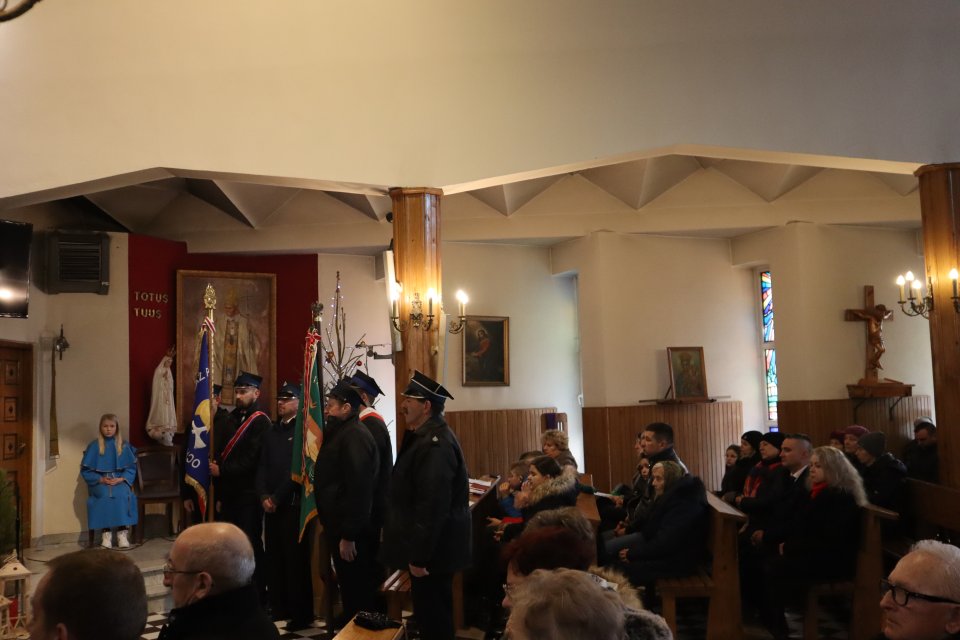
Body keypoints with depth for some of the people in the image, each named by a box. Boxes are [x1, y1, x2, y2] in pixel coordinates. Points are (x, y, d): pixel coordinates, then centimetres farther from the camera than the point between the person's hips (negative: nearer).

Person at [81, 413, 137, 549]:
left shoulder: (124, 446, 7)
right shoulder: (94, 446, 4)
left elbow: (131, 468, 6)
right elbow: (85, 470, 4)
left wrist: (121, 479, -13)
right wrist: (100, 479, -11)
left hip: (120, 480, 1)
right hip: (100, 482, -1)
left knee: (122, 494, -33)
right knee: (105, 495, -34)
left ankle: (122, 532, -29)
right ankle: (106, 532, -28)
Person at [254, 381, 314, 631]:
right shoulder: (271, 431, 15)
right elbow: (262, 467, 12)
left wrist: (277, 498, -12)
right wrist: (263, 496, -3)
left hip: (293, 504, -6)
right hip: (271, 504, 6)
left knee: (296, 559, -2)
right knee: (273, 558, 10)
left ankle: (302, 614, 6)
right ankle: (279, 608, 22)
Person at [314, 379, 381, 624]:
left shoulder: (354, 436, -20)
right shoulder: (341, 433, 13)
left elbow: (358, 490, -26)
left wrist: (348, 535, -24)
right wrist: (333, 527, 16)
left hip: (351, 531, -10)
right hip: (339, 525, 10)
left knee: (358, 592, 3)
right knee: (349, 587, 20)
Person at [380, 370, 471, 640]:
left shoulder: (434, 444, -23)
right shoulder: (425, 436, 11)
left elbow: (432, 507, -27)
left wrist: (419, 556, -23)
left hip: (432, 549, -10)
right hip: (430, 546, 10)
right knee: (433, 614, 20)